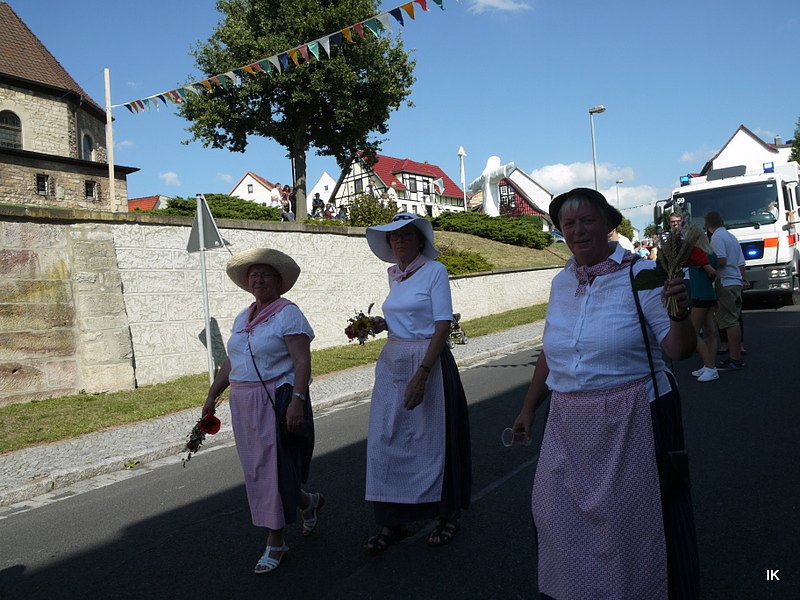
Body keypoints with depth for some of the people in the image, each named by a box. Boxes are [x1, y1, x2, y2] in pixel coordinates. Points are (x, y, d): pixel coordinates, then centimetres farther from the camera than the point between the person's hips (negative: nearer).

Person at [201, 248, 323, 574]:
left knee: (273, 469, -1)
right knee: (256, 470, 13)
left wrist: (297, 400, -26)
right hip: (244, 404, 8)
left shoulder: (288, 314, -9)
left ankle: (275, 542, 18)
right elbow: (230, 362, 19)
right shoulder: (242, 318, 14)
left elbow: (302, 361, -17)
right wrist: (212, 396, 17)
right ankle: (308, 502, 38)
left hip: (277, 402, -8)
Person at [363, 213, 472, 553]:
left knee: (431, 440, 6)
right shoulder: (393, 274, 11)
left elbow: (443, 326, -14)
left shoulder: (434, 270, -8)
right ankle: (392, 522, 20)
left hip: (428, 362, -6)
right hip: (391, 363, 6)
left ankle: (448, 515, 28)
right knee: (385, 442, 5)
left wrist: (421, 375, -21)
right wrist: (381, 324, 0)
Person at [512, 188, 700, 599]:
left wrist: (679, 312, -31)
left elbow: (678, 349, -11)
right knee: (556, 512, 16)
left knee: (627, 519, 8)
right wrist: (528, 407, 18)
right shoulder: (561, 283, 6)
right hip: (569, 424, 6)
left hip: (630, 422, -5)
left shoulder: (640, 275, -10)